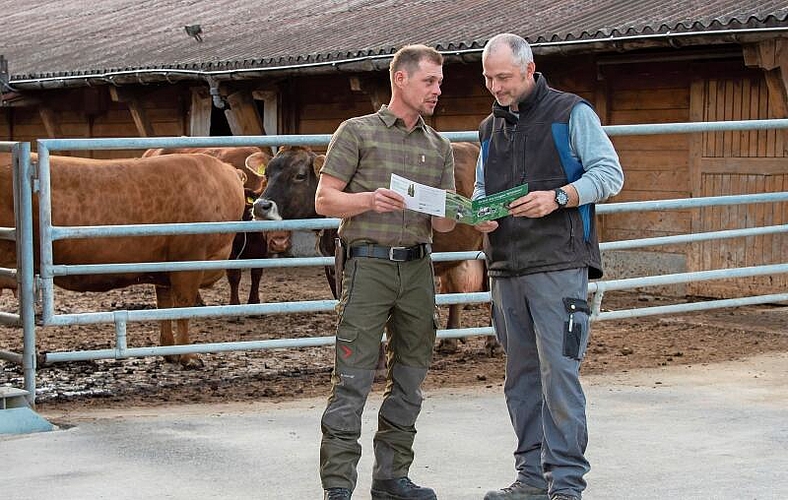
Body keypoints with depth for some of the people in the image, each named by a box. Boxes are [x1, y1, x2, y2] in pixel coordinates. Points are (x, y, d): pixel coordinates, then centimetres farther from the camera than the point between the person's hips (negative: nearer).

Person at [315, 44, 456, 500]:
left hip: (418, 269, 5)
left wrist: (448, 216, -8)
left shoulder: (440, 148, 17)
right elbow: (325, 200, -1)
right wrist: (369, 200, -18)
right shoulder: (357, 132, 3)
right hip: (369, 264, -5)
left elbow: (442, 224, 15)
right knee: (352, 381, -9)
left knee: (409, 379, 8)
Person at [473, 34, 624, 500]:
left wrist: (558, 197, -19)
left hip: (558, 265, -7)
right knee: (521, 376, 9)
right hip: (506, 269, 7)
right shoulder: (491, 128, 19)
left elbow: (610, 173, -4)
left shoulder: (572, 113, 0)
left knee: (559, 371, -11)